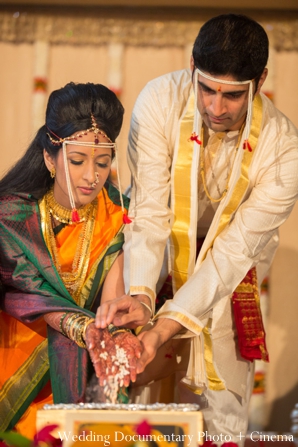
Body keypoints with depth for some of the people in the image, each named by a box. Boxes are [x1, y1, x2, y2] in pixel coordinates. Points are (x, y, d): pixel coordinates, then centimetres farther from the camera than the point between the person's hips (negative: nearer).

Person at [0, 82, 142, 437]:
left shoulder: (116, 216, -3)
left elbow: (111, 300, -13)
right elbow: (34, 295, -22)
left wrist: (116, 338, -36)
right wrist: (89, 332, -42)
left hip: (75, 371, 2)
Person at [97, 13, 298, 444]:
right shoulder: (160, 101, -28)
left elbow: (234, 250, -29)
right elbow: (150, 211, -29)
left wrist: (166, 327, -38)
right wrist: (139, 294, -44)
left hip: (231, 261, 0)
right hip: (163, 247, 0)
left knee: (224, 404, -4)